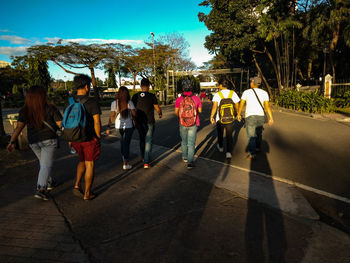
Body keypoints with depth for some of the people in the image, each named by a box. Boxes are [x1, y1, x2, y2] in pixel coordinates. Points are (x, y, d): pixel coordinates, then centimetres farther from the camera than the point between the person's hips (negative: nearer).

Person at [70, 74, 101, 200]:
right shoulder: (92, 102, -16)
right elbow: (97, 122, -19)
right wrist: (99, 137, -5)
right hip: (90, 138, -5)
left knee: (82, 161, 26)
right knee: (89, 165, 8)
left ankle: (77, 185, 13)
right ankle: (87, 194, 18)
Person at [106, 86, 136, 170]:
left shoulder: (114, 103, -6)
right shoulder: (129, 102, -9)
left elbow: (112, 116, -8)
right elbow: (134, 114, -13)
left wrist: (108, 127, -3)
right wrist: (131, 117, 9)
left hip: (118, 126, 2)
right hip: (128, 126, -2)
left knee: (122, 142, 24)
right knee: (126, 144, 3)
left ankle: (124, 158, 43)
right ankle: (125, 164, 1)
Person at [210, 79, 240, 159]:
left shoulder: (217, 94, -8)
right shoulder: (233, 93, -2)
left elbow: (214, 106, -19)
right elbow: (237, 106, 2)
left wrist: (211, 116, -15)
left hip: (220, 118, -1)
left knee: (220, 134, 22)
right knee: (229, 136, 7)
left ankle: (220, 147, 43)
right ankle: (229, 152, -3)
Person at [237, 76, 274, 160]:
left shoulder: (246, 92, -3)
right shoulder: (264, 93, 2)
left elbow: (241, 104, -1)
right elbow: (267, 106, -4)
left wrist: (239, 114, 13)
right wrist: (271, 118, -4)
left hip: (250, 116, -4)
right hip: (260, 116, 4)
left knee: (251, 135, -4)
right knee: (259, 133, 24)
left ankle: (252, 154, -16)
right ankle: (258, 147, 43)